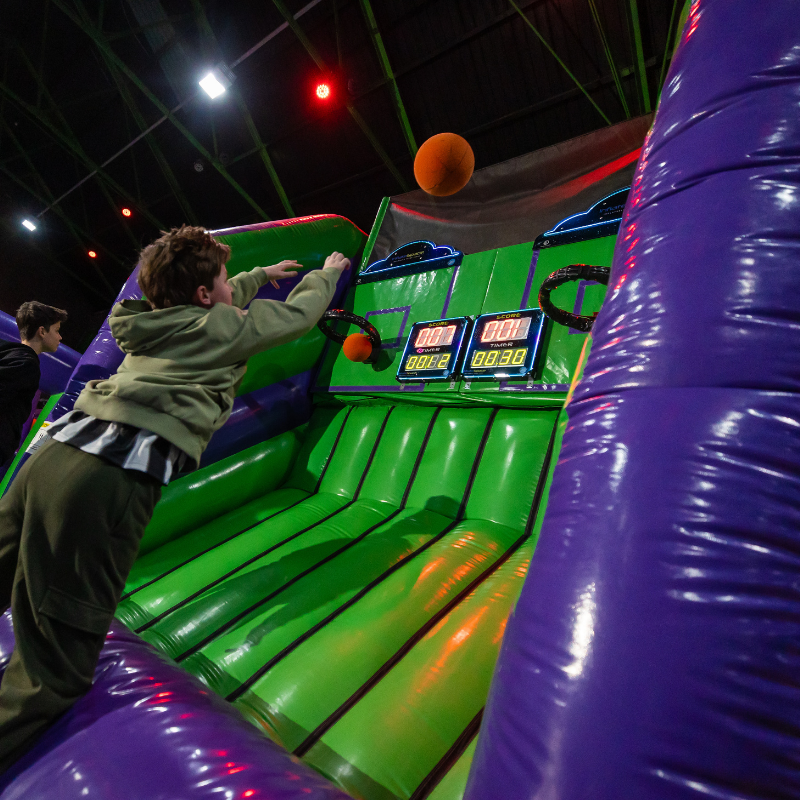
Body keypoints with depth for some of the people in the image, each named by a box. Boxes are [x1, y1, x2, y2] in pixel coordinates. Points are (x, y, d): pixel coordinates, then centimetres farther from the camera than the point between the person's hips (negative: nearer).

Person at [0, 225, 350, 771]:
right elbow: (299, 314, 21)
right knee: (55, 671, 1)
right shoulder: (224, 326, 5)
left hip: (55, 454, 8)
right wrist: (327, 275, 42)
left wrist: (263, 275, 61)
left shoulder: (156, 320, 24)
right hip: (112, 479, -8)